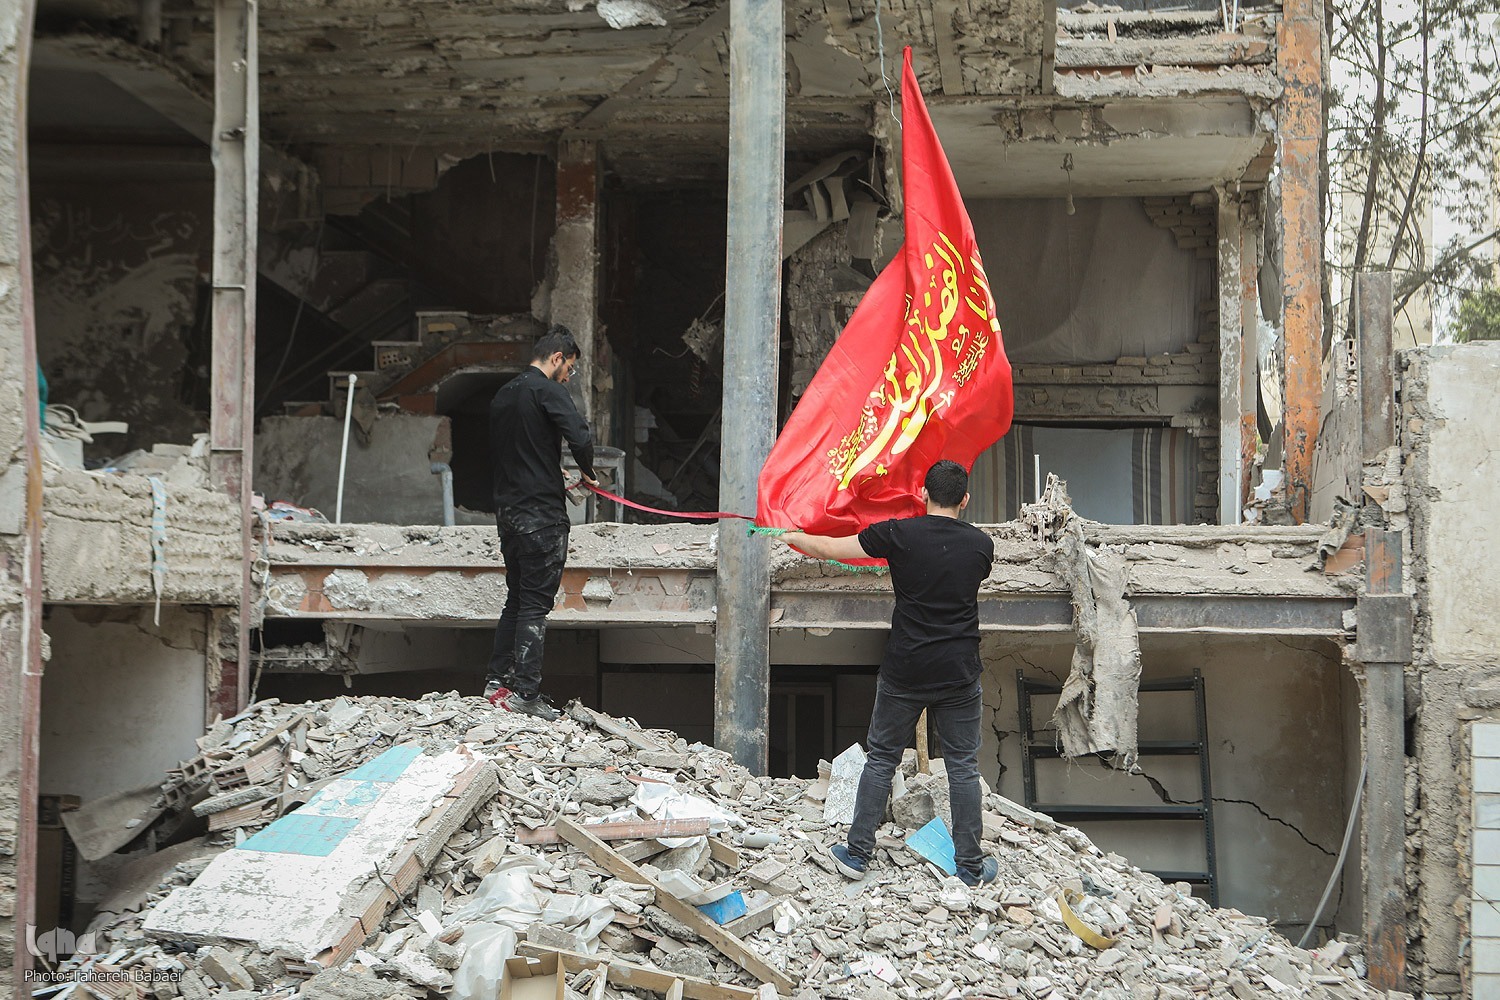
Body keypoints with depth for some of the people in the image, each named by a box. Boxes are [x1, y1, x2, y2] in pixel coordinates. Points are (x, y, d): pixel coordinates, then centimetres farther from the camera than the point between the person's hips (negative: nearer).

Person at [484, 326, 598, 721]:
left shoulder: (503, 395, 15)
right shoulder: (547, 391, -11)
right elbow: (580, 438, -23)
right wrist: (587, 473, -4)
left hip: (507, 509, 8)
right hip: (542, 513, -8)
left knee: (517, 596, 17)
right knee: (535, 603, -6)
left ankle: (499, 681, 18)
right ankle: (527, 693, -6)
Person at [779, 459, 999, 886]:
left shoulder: (900, 534, -9)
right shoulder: (981, 544, -1)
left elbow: (830, 548, -2)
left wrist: (795, 537, 19)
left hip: (904, 672, -1)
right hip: (959, 675, 1)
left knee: (882, 759, 11)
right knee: (963, 767, 9)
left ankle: (858, 853, 14)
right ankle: (971, 865, 13)